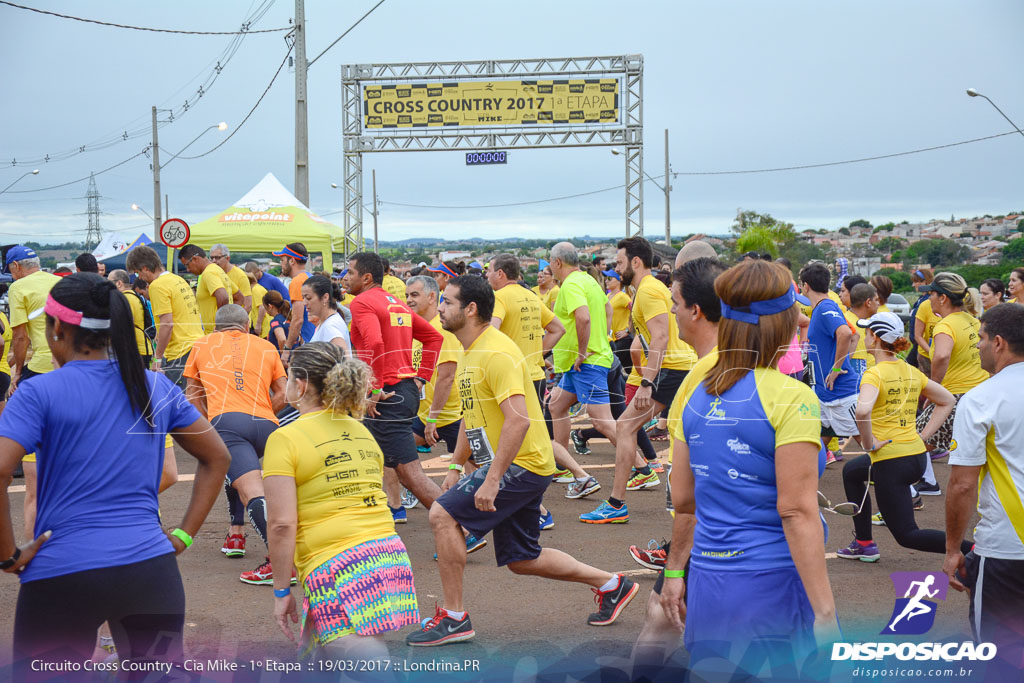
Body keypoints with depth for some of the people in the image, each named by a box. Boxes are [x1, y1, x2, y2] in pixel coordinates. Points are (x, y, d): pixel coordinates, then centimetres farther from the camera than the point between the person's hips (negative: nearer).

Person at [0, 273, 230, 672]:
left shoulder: (39, 393, -5)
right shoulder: (157, 388, 9)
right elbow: (217, 458, 17)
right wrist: (183, 535, 14)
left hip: (62, 575, -4)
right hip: (151, 570, 4)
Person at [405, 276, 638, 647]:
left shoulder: (496, 353, -19)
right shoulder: (472, 353, 13)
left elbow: (518, 419, -28)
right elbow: (475, 417, 25)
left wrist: (491, 480, -29)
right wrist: (456, 466, 21)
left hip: (520, 464, -10)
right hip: (519, 466, 10)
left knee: (442, 514, -14)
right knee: (521, 560, 14)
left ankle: (454, 617, -6)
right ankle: (611, 584, 27)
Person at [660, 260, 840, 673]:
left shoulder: (698, 397, 6)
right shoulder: (790, 398, -12)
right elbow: (796, 511, -17)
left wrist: (675, 571, 24)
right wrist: (825, 611, -17)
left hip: (706, 590, 6)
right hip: (772, 589, -6)